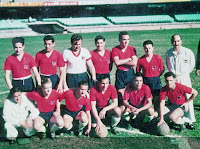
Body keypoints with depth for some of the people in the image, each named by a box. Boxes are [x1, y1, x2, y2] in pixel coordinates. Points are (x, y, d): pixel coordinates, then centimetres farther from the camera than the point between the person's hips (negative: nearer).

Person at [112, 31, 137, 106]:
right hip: (120, 74, -1)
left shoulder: (132, 49, 0)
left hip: (130, 73, 1)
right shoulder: (115, 49, -2)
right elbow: (116, 62, -16)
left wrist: (121, 62, -10)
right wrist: (128, 59, -9)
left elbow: (134, 63, -12)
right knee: (120, 94, 3)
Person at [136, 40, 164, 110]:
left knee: (156, 97, 3)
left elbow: (162, 69, 5)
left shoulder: (158, 58, -5)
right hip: (145, 80, 1)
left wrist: (156, 76, 2)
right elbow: (138, 71, 8)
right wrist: (141, 78, 1)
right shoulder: (140, 60, -3)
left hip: (155, 80, -1)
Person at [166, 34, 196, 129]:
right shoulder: (168, 53, 3)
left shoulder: (188, 52, -7)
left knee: (187, 99, -5)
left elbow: (191, 65, 4)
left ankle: (189, 121, 5)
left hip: (184, 78, -2)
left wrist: (182, 74, 0)